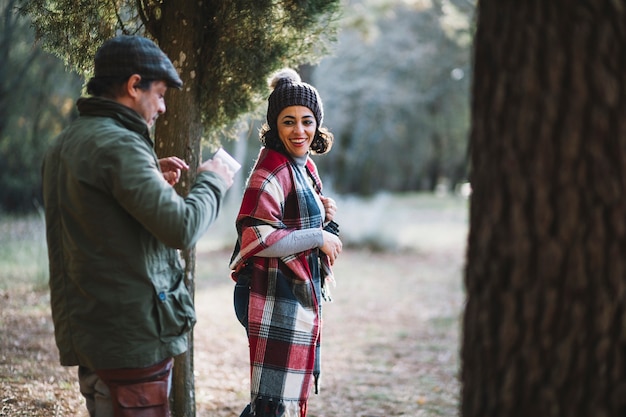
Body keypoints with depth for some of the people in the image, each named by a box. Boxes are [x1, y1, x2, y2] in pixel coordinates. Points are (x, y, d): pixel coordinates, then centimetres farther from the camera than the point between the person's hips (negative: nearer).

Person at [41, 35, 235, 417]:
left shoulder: (66, 144, 14)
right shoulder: (118, 144, -17)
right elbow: (181, 228, -23)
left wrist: (153, 180, 15)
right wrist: (212, 181, -5)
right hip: (132, 338, -10)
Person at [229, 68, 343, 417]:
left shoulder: (306, 166, 11)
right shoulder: (272, 170, -17)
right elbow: (256, 238, -25)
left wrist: (325, 215, 1)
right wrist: (319, 237, -18)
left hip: (302, 295, 10)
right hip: (277, 299, -10)